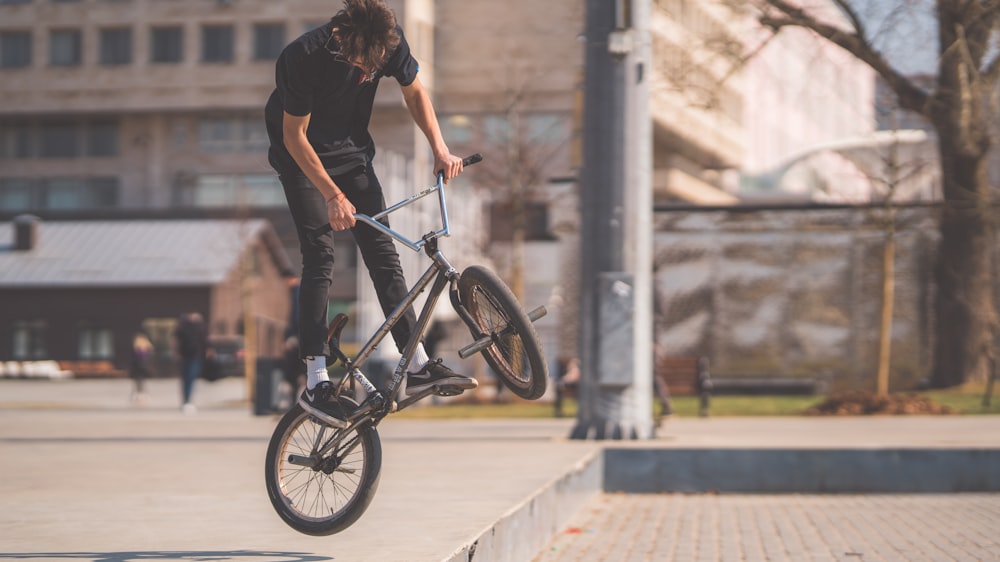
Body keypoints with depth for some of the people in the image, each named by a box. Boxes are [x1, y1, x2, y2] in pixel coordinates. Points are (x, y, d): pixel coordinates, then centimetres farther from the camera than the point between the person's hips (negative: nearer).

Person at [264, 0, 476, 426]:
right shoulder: (304, 58, -33)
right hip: (301, 156, -5)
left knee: (382, 251, -1)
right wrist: (333, 196, -27)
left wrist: (439, 147, -14)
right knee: (319, 257, -16)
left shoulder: (389, 42, -20)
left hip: (351, 150, 5)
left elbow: (414, 92, -1)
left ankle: (418, 367, 1)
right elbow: (295, 136, -24)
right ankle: (316, 383, -19)